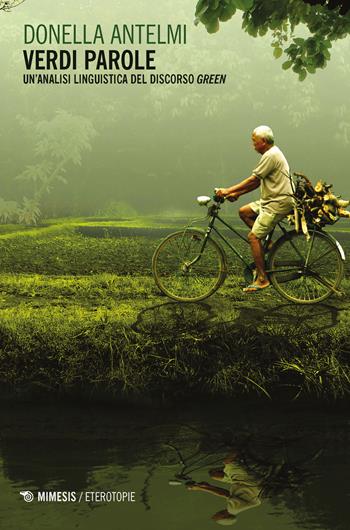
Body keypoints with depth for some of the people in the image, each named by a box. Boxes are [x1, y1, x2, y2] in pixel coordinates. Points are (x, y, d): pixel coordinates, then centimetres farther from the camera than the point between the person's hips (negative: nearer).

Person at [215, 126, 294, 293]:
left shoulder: (271, 155, -16)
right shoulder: (272, 153, 17)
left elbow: (253, 180, -18)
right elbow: (257, 182, 18)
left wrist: (228, 190, -14)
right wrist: (237, 193, 12)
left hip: (278, 203, -10)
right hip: (271, 199, 10)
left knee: (253, 236, -12)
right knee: (244, 211, 11)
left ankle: (262, 279, -8)